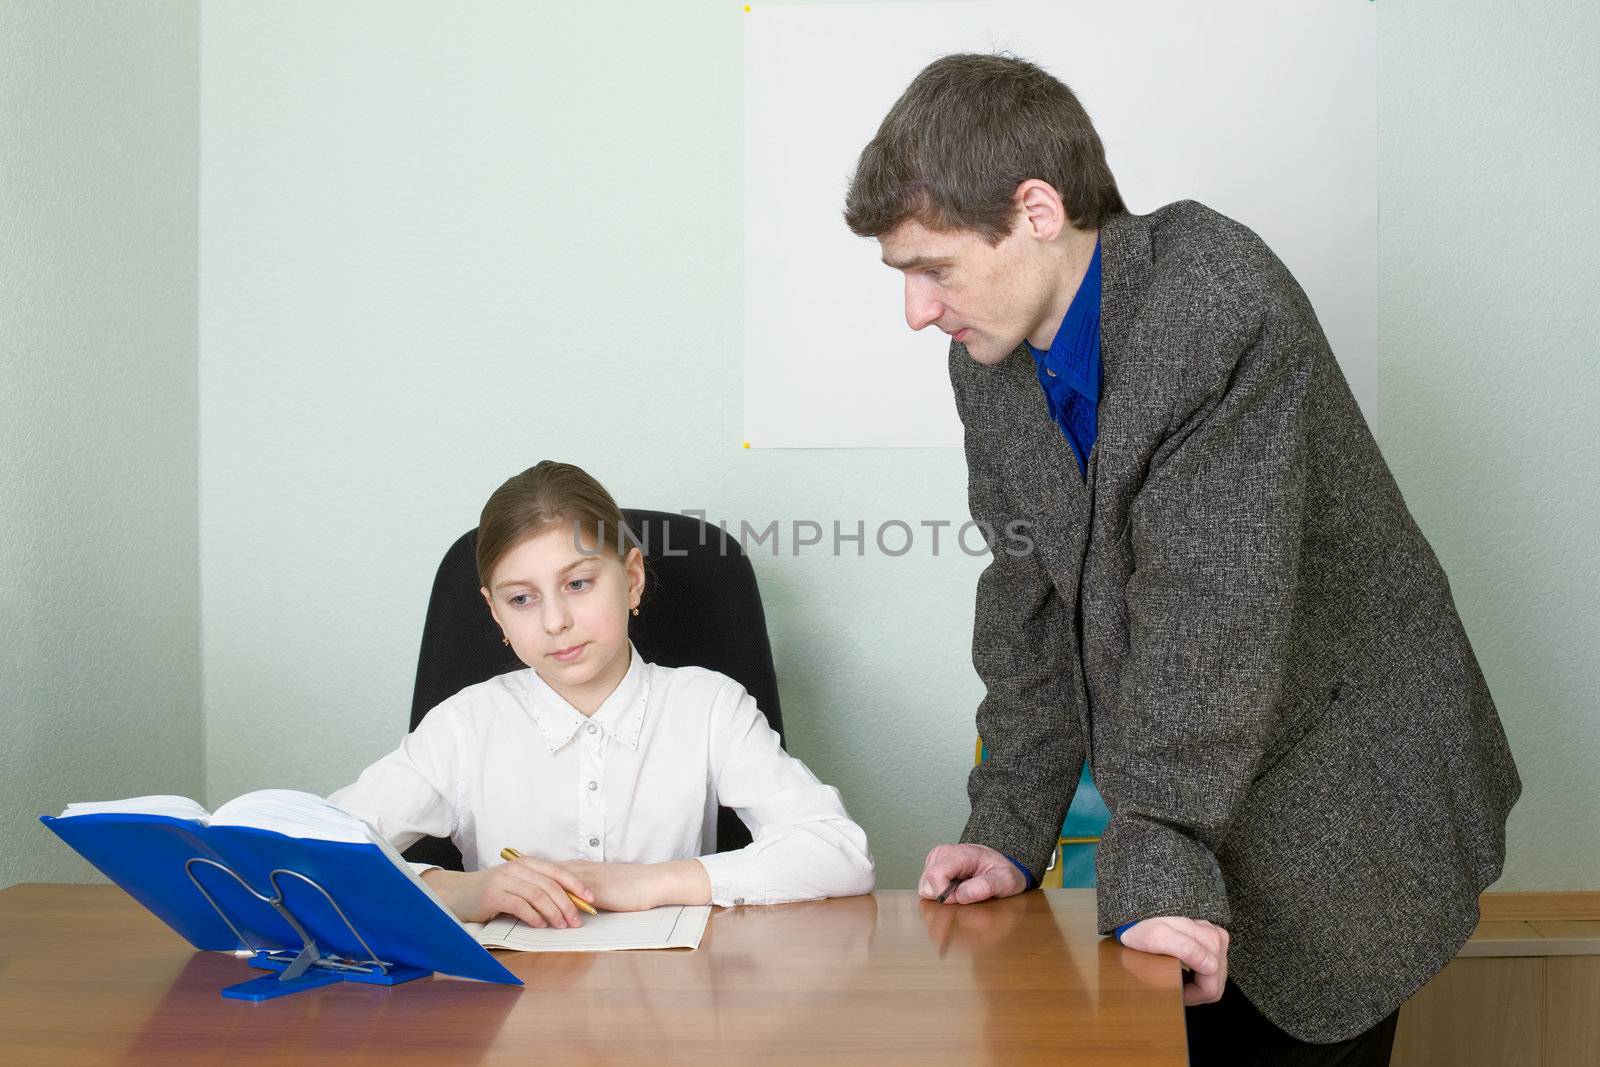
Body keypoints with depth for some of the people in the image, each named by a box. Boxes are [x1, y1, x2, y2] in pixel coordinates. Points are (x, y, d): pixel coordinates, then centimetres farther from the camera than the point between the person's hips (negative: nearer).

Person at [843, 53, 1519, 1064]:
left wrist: (1151, 866, -27)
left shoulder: (1219, 305, -26)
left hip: (1340, 810, -6)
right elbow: (1029, 607, 4)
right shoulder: (989, 362, -2)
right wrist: (1009, 832, 0)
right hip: (1192, 810, 6)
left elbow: (1211, 616, -29)